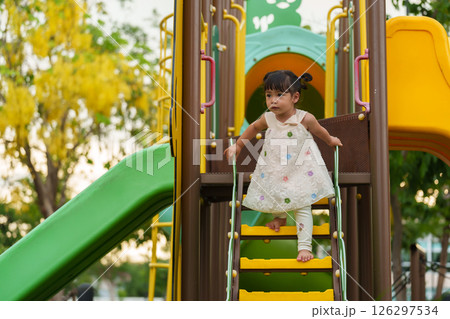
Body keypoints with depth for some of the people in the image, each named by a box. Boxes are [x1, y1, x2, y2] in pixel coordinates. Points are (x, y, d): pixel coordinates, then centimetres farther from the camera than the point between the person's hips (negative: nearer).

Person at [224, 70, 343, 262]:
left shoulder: (305, 119, -19)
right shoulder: (268, 119, -11)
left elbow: (318, 130, 3)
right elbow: (253, 128, 12)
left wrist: (330, 140, 21)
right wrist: (237, 146, 17)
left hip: (299, 172, -3)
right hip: (274, 172, 4)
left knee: (302, 208, -4)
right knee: (274, 196, 21)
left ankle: (305, 246, -1)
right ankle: (280, 218, 54)